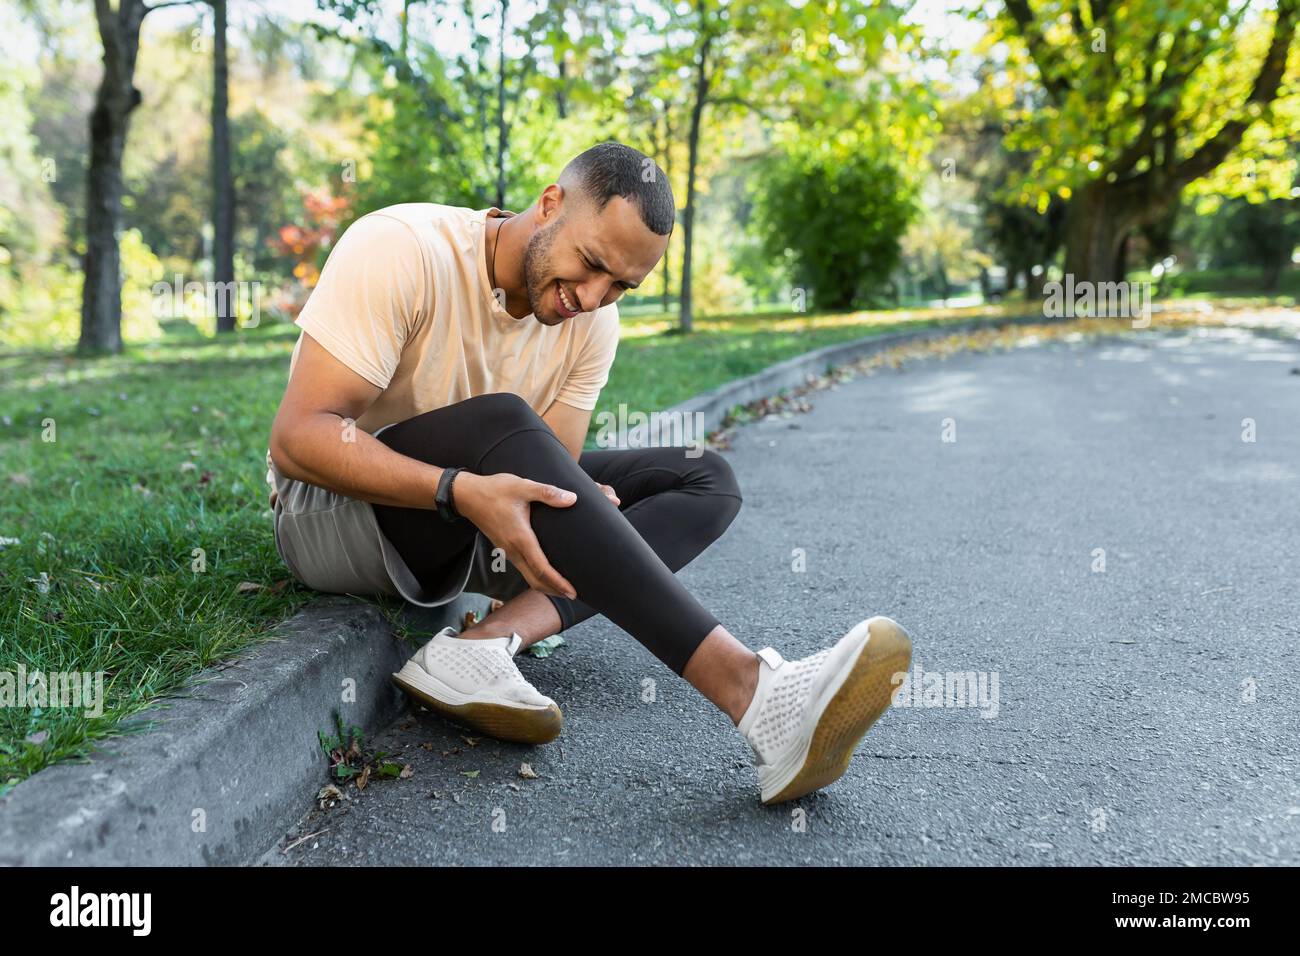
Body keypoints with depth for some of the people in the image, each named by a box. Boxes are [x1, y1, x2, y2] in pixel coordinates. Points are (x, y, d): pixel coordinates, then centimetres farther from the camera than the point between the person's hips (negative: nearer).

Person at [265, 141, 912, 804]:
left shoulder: (593, 324, -3)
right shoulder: (403, 250, -19)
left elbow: (548, 470, -5)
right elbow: (297, 436, -25)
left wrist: (580, 509, -29)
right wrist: (461, 491, -38)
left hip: (463, 536, 6)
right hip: (330, 512, -6)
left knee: (706, 480, -4)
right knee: (500, 423, -36)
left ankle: (488, 642, -27)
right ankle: (751, 690, -42)